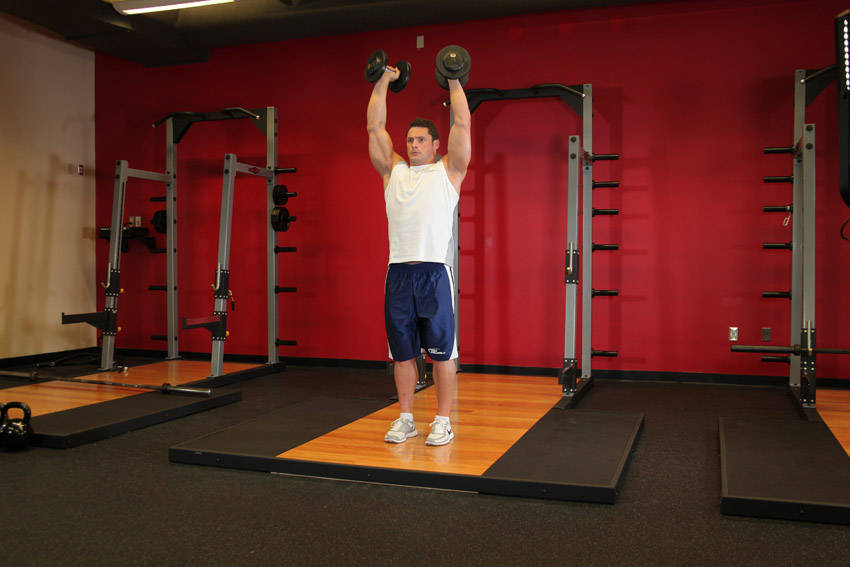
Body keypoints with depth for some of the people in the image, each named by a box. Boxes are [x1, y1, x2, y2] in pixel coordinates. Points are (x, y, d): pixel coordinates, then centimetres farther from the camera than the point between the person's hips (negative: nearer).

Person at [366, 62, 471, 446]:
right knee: (402, 352, 9)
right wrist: (383, 81, 18)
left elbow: (463, 125, 3)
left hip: (434, 272, -3)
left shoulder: (448, 170, 9)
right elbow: (374, 127, 17)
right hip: (398, 272, 4)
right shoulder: (393, 170, 17)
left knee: (441, 351, 1)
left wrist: (453, 80, 7)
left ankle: (443, 421, 10)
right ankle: (405, 419, 19)